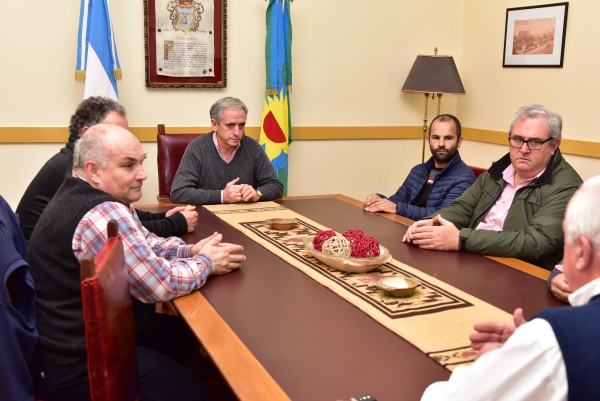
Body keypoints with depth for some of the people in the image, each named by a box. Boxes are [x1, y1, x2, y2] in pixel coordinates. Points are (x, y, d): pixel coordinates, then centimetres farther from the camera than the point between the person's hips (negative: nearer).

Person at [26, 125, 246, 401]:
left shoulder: (81, 193, 5)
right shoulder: (103, 214, -28)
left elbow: (140, 242, 15)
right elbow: (160, 285, -24)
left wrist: (191, 250, 0)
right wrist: (206, 263, -7)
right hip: (77, 365, -10)